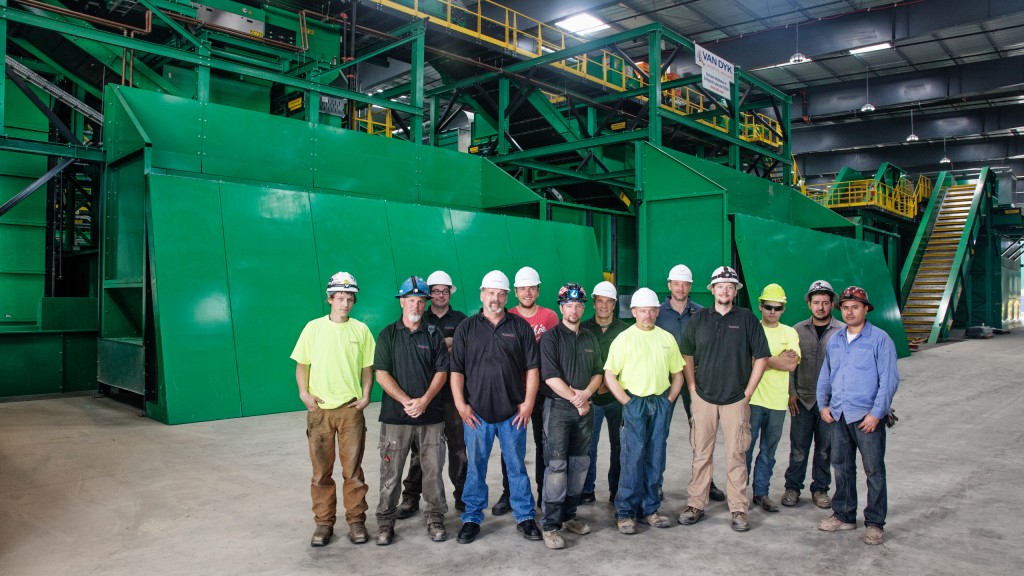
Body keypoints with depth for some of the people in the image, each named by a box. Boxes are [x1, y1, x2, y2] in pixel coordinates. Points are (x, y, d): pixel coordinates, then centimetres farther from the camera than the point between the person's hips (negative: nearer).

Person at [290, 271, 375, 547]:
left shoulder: (360, 330, 3)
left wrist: (366, 395, -5)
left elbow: (367, 367, 7)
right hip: (319, 409, 1)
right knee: (321, 471, 8)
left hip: (351, 410, 0)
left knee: (353, 470, 5)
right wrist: (304, 392, -7)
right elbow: (302, 364, 6)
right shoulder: (314, 328, 2)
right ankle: (324, 522, 20)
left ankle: (356, 521, 17)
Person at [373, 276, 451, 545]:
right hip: (395, 416, -1)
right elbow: (382, 374, -3)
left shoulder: (433, 334, 7)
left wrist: (424, 400, -13)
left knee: (433, 471, 5)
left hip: (431, 416, 1)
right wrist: (406, 401, -13)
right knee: (390, 473, 4)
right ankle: (385, 522, 18)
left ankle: (435, 519, 20)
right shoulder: (388, 334, 4)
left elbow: (442, 372, 2)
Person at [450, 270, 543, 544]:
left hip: (513, 412, 0)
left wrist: (528, 403, -5)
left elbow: (532, 368, 3)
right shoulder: (466, 328, 4)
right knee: (475, 467, 9)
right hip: (476, 412, 0)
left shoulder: (521, 327, 4)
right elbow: (456, 370, 2)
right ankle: (472, 519, 22)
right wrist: (460, 404, -6)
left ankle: (525, 517, 22)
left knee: (517, 466, 9)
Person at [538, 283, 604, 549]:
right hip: (558, 407, -5)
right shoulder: (550, 337, -4)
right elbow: (550, 376, -12)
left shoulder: (590, 339, 13)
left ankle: (569, 515, 22)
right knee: (556, 465, -8)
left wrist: (585, 394, -9)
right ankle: (551, 525, -2)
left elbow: (598, 373, 10)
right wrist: (574, 398, -12)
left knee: (580, 464, 9)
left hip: (584, 408, 6)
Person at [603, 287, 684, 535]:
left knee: (656, 459, 8)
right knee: (633, 458, -7)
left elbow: (677, 375, 16)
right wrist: (627, 402, -9)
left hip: (661, 403, 4)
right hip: (634, 402, -4)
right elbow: (609, 375, -4)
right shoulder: (624, 338, -1)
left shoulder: (667, 338, 11)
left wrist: (668, 401, 6)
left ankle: (649, 510, 19)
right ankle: (625, 512, 2)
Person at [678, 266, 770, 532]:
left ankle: (739, 510, 12)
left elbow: (761, 357, 2)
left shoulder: (747, 318, 0)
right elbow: (687, 355, 9)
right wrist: (692, 390, 3)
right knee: (701, 454, 6)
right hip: (703, 398, 2)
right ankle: (696, 505, 15)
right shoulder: (699, 318, 4)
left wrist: (747, 392, -2)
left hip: (736, 400, -1)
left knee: (736, 456, 3)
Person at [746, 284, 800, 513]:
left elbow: (792, 364, -5)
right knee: (746, 446, 0)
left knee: (768, 449, 11)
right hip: (752, 398, -3)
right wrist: (780, 358, -10)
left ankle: (761, 492, 22)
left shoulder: (789, 333, 9)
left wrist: (763, 358, -9)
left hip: (778, 400, 3)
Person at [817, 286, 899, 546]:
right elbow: (825, 376, 19)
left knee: (874, 470, 2)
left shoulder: (880, 339, -6)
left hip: (867, 417, -6)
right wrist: (823, 404, 8)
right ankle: (844, 516, 26)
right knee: (842, 466, 13)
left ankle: (874, 522, 14)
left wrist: (876, 413, -15)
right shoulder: (835, 341, 12)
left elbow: (889, 380, -10)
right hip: (839, 416, 6)